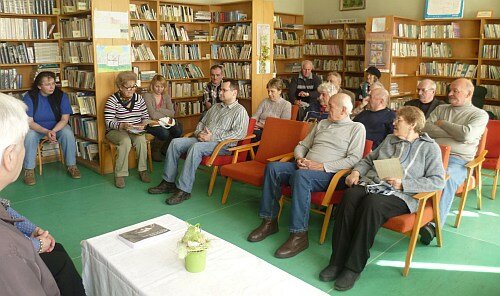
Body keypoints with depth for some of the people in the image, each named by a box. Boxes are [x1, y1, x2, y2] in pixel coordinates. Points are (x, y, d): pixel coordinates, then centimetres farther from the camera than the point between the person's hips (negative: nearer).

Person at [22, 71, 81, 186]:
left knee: (68, 133, -30)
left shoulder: (61, 95, -12)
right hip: (36, 127, 0)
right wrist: (46, 132, -35)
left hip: (58, 126, 1)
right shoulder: (29, 97, -15)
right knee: (29, 135, -32)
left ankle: (72, 166, -15)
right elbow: (29, 122, -18)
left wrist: (53, 131, -32)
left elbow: (64, 119, -13)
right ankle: (29, 170, -20)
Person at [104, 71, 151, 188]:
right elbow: (109, 122, -13)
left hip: (136, 131, 3)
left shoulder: (138, 98, 5)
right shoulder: (112, 100, -8)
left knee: (141, 139, -30)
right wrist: (122, 126, -30)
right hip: (115, 131, -3)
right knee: (125, 141, -35)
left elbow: (146, 116, 9)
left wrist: (143, 124, -13)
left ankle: (143, 170, -15)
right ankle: (120, 175, -24)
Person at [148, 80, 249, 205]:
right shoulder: (215, 107, 24)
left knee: (196, 147, -35)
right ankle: (168, 182, -8)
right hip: (202, 139, 8)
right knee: (175, 142, -11)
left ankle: (184, 190, -32)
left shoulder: (240, 111, -1)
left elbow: (239, 133, -15)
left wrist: (214, 137, -18)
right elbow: (202, 122, 28)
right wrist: (199, 133, 2)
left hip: (222, 144, -8)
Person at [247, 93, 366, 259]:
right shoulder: (322, 124, 23)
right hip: (305, 167, 7)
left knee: (300, 175, -37)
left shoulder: (356, 128, 4)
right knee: (272, 167, -16)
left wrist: (322, 166, -17)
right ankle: (269, 221, -10)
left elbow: (354, 159, -10)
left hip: (328, 173, -6)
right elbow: (302, 145, 23)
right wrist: (299, 158, -2)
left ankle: (299, 235, -31)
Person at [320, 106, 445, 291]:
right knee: (349, 196, -30)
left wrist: (403, 183, -12)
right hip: (371, 184, 4)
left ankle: (354, 267, -28)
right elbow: (369, 159, 29)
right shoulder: (390, 139, 25)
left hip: (399, 195, -4)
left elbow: (438, 181, -2)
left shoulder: (429, 147, 8)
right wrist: (356, 171, 7)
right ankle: (338, 260, -26)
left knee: (371, 203, -37)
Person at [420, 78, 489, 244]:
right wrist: (454, 133, -2)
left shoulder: (480, 115, 11)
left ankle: (435, 223, -35)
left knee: (447, 178, -38)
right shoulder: (441, 109, 24)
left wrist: (442, 124, 5)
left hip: (457, 159, -3)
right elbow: (426, 128, 6)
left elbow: (466, 135, -9)